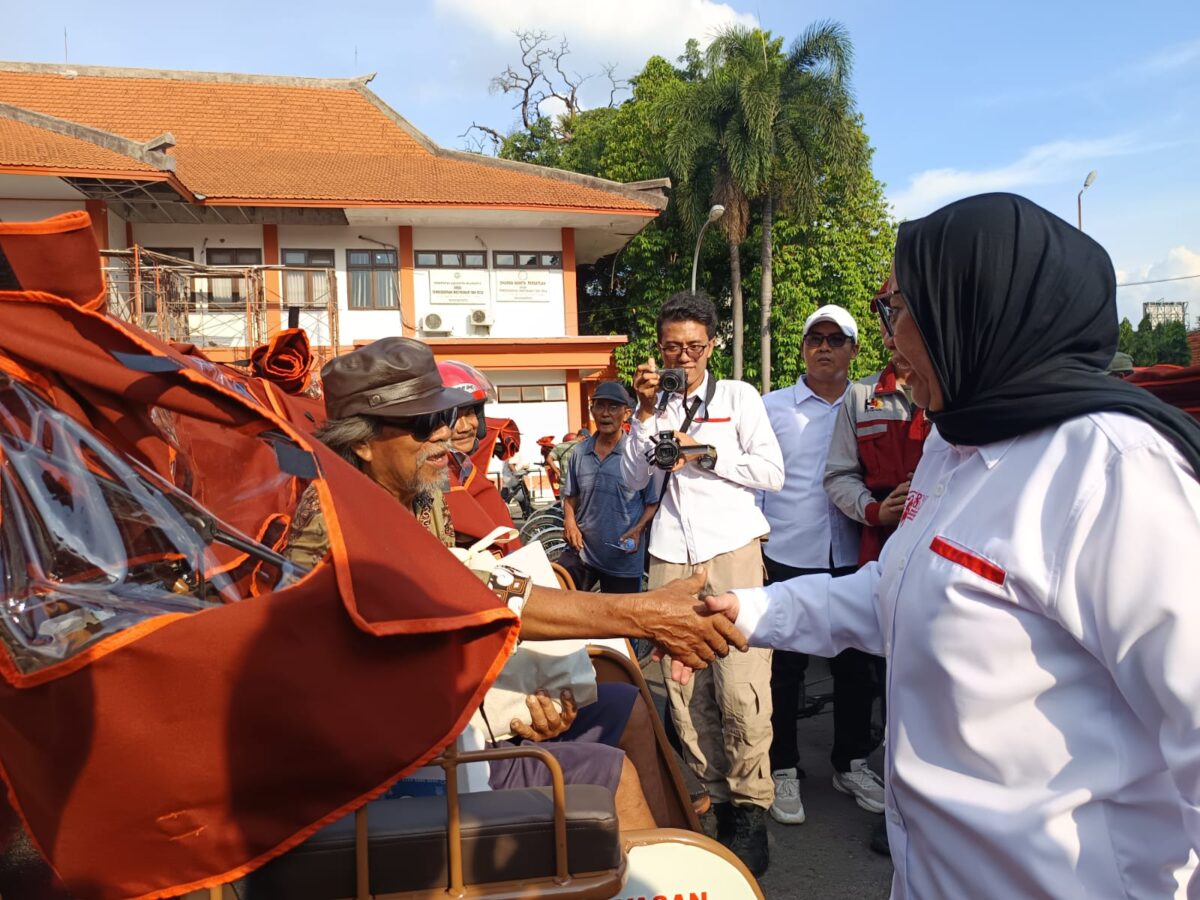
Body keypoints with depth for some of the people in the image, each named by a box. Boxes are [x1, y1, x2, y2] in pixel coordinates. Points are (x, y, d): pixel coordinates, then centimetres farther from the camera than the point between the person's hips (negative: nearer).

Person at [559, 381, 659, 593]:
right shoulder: (579, 452, 2)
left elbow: (654, 503, -5)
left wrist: (638, 530, -20)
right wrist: (570, 522, -4)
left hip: (623, 559, -3)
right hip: (582, 551, 3)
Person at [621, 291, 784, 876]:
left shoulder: (738, 397, 9)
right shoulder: (654, 406, 16)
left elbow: (772, 473, 1)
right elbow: (633, 478, 6)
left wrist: (704, 454, -6)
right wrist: (647, 412, -1)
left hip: (731, 550, -3)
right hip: (671, 558, 3)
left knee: (740, 688, -11)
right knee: (684, 689, 1)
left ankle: (749, 810, 6)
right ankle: (710, 800, 16)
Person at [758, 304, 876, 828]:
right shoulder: (772, 407, 2)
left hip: (850, 558, 2)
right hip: (788, 557, -2)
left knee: (855, 665, 12)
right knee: (784, 668, 6)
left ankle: (852, 763, 31)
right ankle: (783, 770, 22)